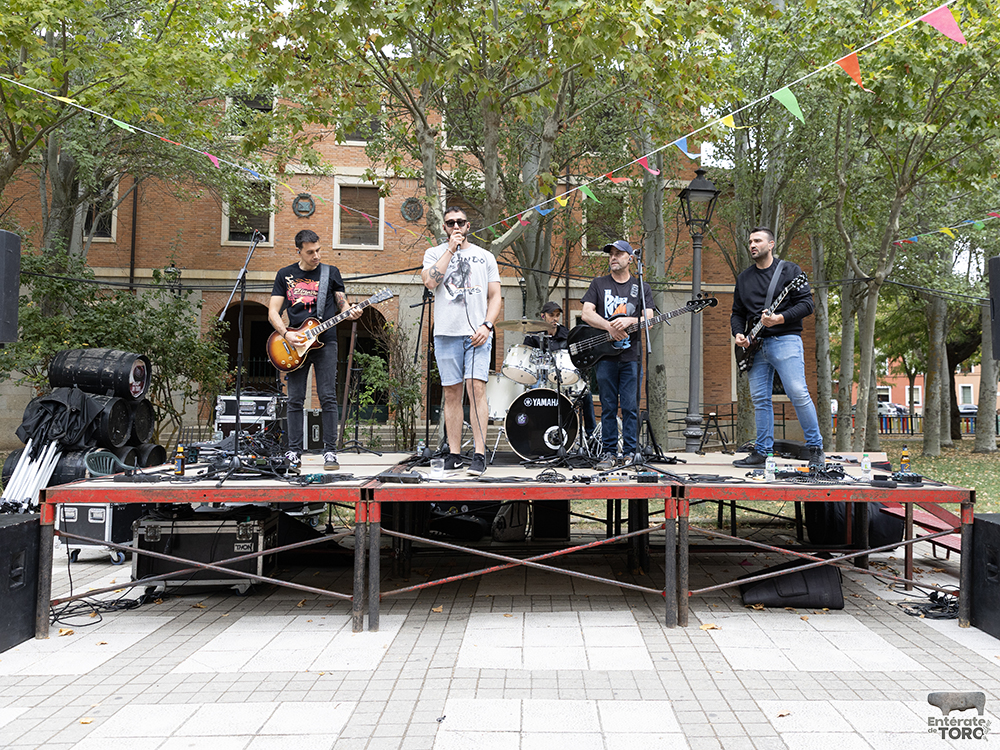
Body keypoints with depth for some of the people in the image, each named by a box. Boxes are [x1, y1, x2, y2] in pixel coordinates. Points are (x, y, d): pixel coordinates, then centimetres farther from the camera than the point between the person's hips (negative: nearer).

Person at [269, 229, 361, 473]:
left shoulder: (331, 272, 8)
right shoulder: (285, 275, 9)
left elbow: (341, 302, 8)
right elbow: (273, 312, 6)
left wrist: (350, 313, -16)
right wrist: (286, 334, -11)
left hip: (325, 342, -1)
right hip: (295, 345, 1)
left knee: (328, 398, -5)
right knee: (295, 400, 2)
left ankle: (330, 452, 1)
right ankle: (294, 453, 9)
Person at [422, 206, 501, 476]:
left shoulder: (485, 256, 15)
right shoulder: (434, 254, 12)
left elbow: (495, 296, 11)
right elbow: (430, 281, -9)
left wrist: (487, 325, -5)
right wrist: (451, 249, -5)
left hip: (478, 333, 0)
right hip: (446, 333, 1)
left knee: (476, 387, -12)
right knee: (452, 393, 3)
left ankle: (479, 454, -11)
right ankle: (454, 454, 9)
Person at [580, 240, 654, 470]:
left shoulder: (641, 287, 12)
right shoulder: (599, 284, 12)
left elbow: (649, 319, 2)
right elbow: (586, 313, 1)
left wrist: (629, 321, -18)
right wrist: (610, 327, -14)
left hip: (631, 356, 0)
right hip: (604, 355, 0)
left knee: (631, 407, -2)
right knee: (608, 407, 3)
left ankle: (630, 453, 6)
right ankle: (609, 453, 10)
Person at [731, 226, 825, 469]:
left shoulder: (789, 270, 3)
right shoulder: (744, 278, 18)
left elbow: (807, 303, -4)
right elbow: (737, 313, 21)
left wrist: (779, 319, -17)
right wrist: (738, 333, 1)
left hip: (785, 340, -5)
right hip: (756, 344, 5)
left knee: (798, 393, -13)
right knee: (759, 399, 4)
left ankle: (816, 448, -2)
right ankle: (762, 451, 11)